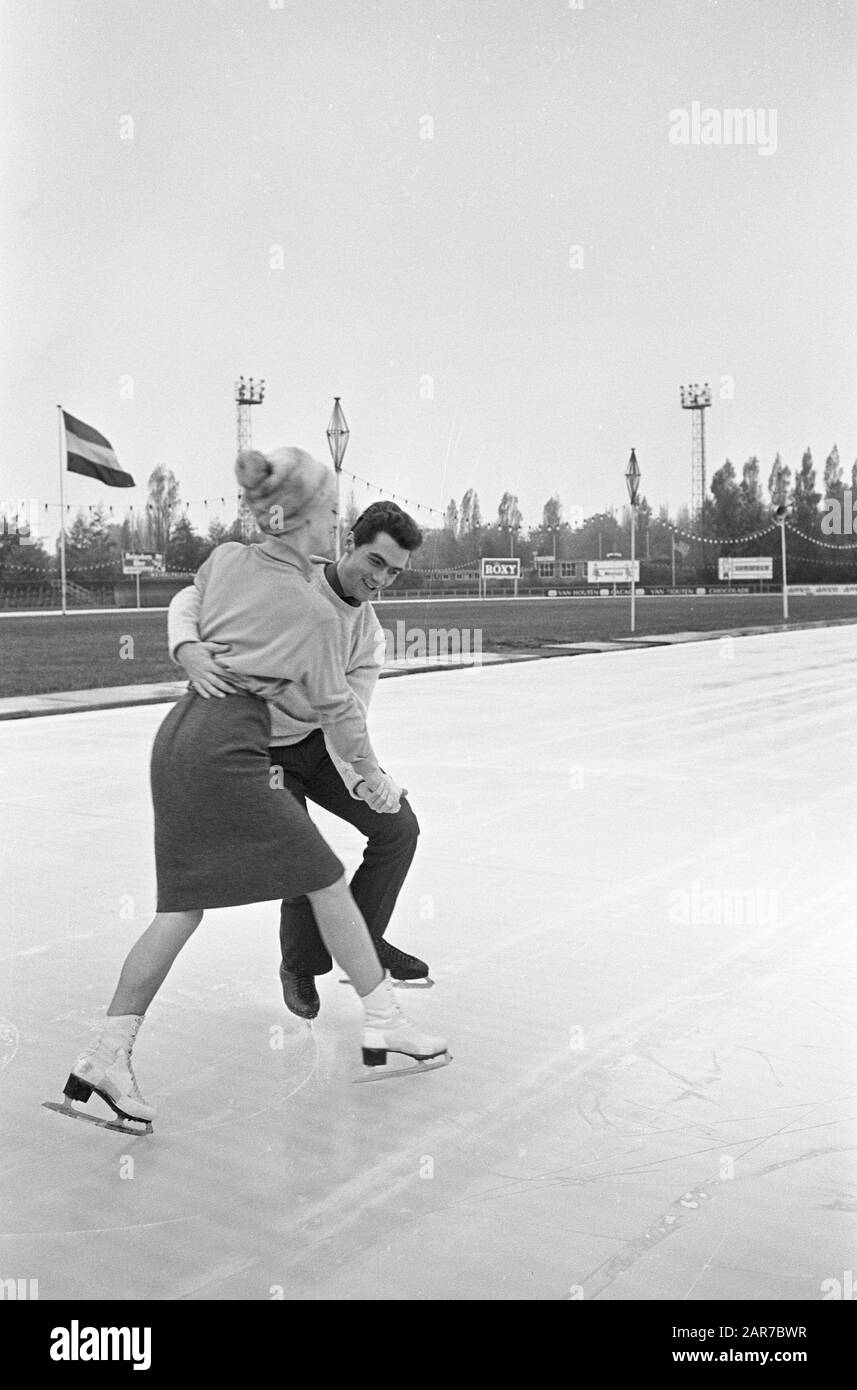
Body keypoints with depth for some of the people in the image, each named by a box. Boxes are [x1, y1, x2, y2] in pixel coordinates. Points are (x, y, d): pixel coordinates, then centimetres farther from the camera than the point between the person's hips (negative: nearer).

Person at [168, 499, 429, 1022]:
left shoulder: (370, 635, -9)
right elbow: (193, 599, -22)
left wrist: (363, 779, -39)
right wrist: (190, 652, -45)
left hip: (319, 743, 5)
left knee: (398, 826, -1)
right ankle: (301, 967, 18)